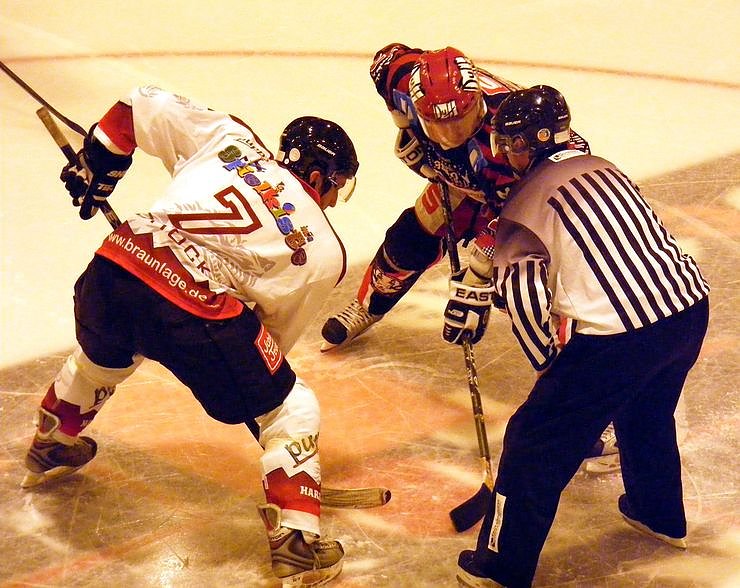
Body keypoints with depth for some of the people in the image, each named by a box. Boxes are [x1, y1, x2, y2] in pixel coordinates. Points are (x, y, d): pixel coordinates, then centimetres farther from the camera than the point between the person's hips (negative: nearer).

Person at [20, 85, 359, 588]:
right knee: (291, 409, 14)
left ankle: (51, 449, 62)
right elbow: (275, 336, 18)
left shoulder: (226, 136, 19)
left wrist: (94, 165, 30)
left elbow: (145, 107, 19)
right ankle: (297, 542, 7)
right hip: (195, 312, -5)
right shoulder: (323, 250, 13)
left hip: (112, 267, 5)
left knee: (103, 357, 39)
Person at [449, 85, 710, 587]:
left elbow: (521, 291, -6)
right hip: (690, 304, 8)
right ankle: (661, 515, 53)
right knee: (647, 412, 35)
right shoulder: (602, 169, 20)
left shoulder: (528, 200, -2)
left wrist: (549, 361, 11)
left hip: (618, 337, -8)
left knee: (536, 443, 6)